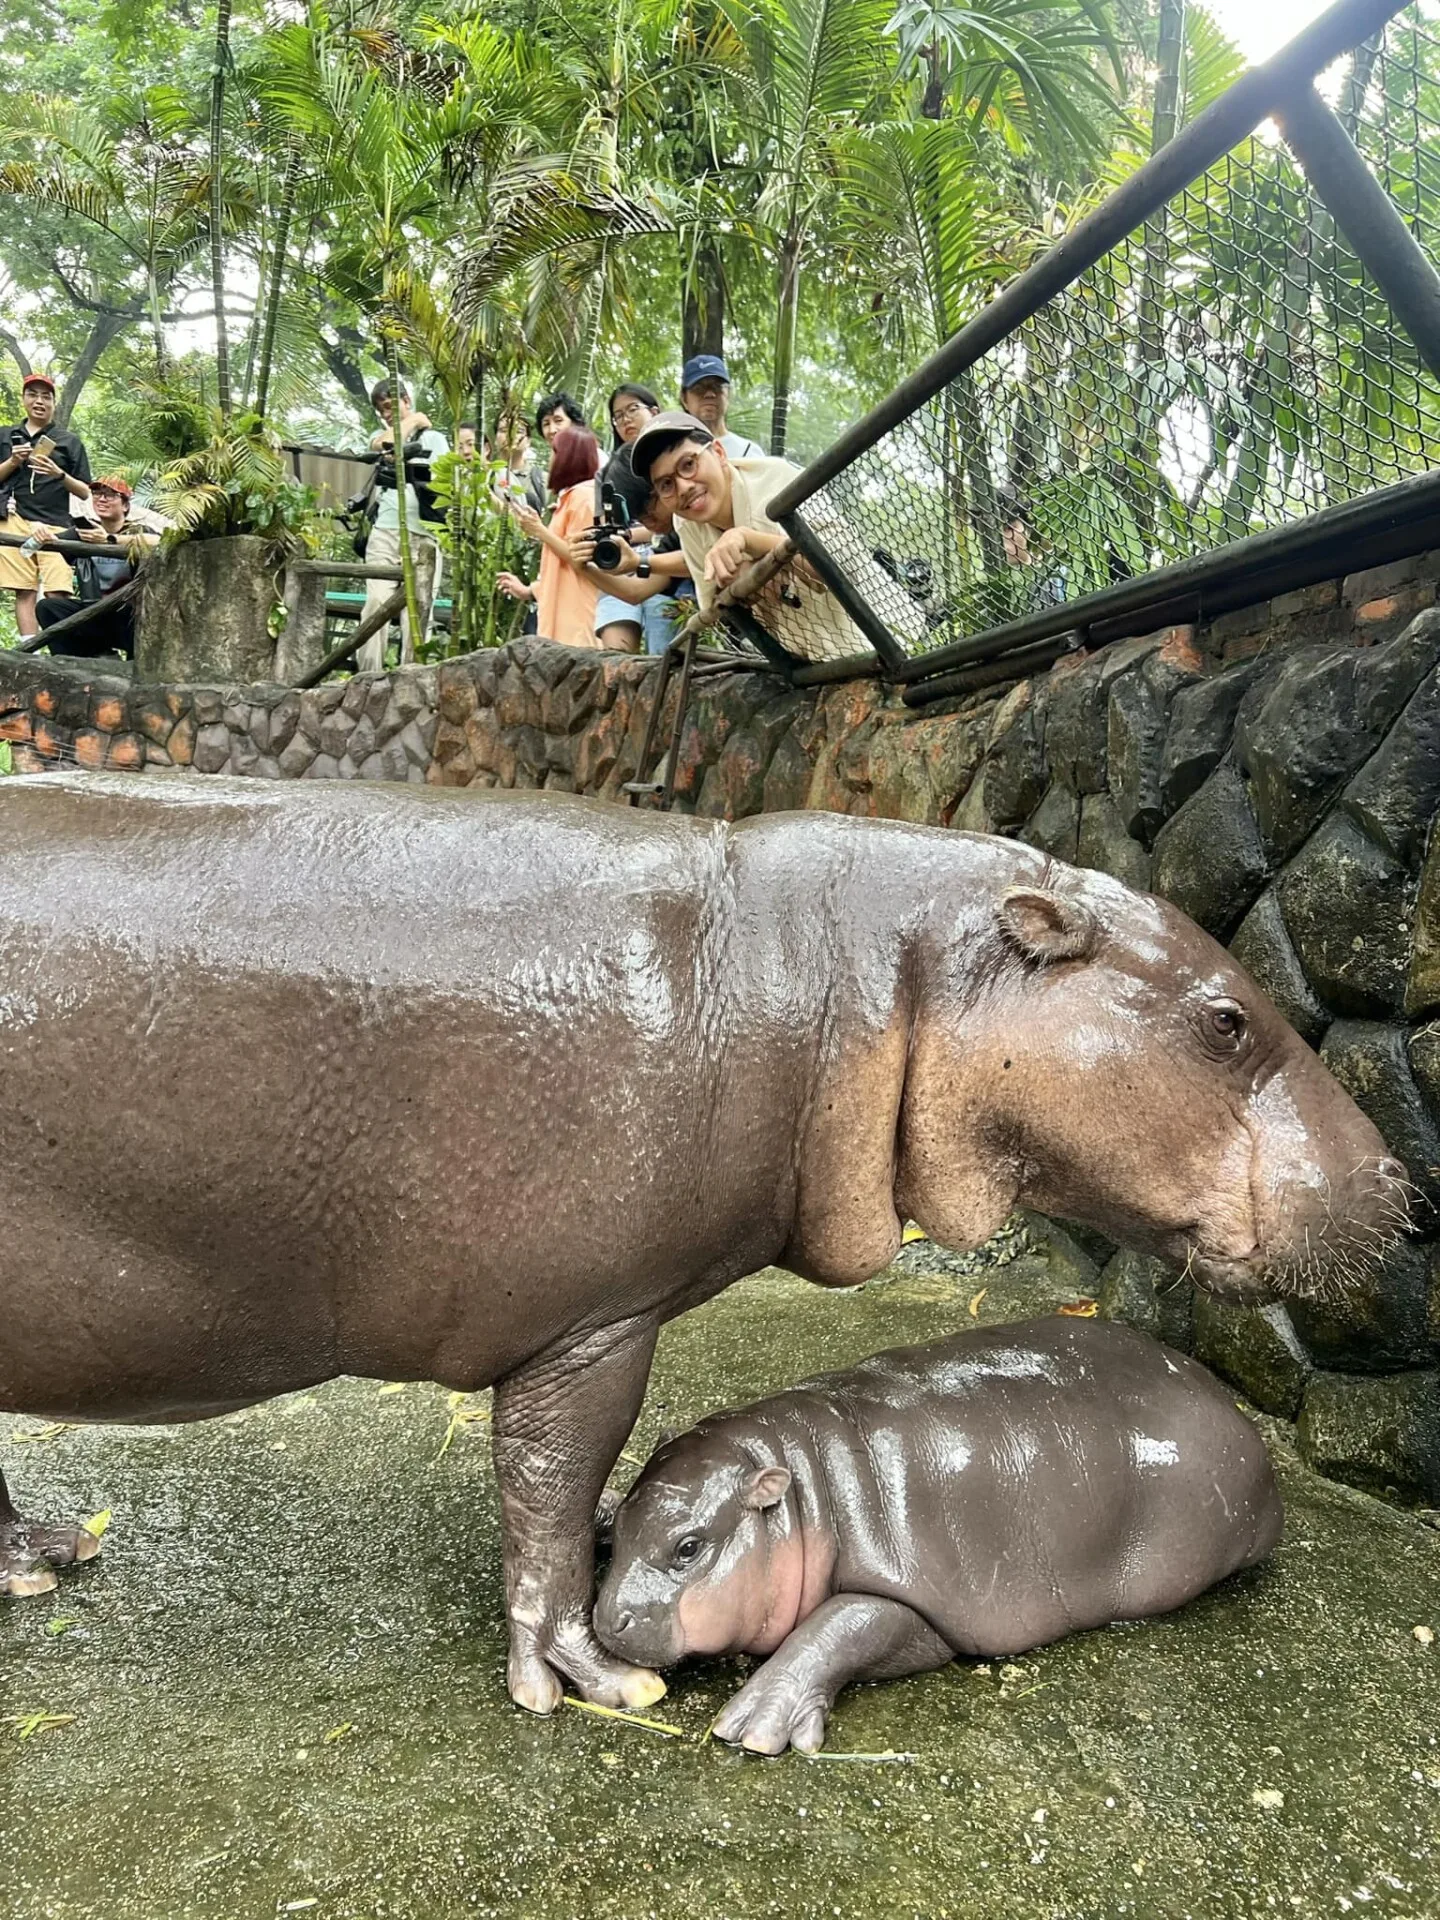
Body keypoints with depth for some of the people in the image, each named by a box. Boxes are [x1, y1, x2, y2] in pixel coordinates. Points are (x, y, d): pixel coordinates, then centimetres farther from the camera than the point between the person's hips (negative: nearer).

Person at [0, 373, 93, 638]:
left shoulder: (69, 441, 13)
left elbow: (85, 493, 9)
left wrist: (59, 475, -9)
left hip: (55, 526, -1)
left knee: (58, 594, -15)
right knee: (24, 592, -7)